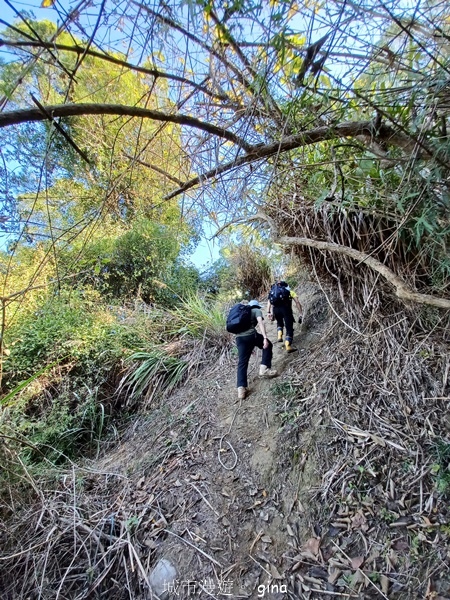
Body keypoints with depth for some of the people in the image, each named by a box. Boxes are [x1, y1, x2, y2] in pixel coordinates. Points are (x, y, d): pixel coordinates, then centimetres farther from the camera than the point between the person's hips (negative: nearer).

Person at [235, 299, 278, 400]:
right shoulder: (257, 311, 16)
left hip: (238, 337, 6)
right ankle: (264, 369, 10)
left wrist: (249, 347, 43)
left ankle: (241, 388, -1)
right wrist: (265, 338, -16)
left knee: (242, 362, 8)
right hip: (250, 334, -5)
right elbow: (260, 322, -5)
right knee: (268, 345, 20)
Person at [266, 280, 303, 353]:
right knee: (289, 328, 8)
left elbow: (269, 301, 12)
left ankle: (279, 336, 14)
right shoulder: (290, 291, 24)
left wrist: (269, 312, 7)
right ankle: (288, 346, 0)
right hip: (285, 308, -3)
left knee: (279, 323, 32)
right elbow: (297, 302, 10)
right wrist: (300, 313, 8)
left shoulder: (273, 291, 30)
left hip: (276, 309, 3)